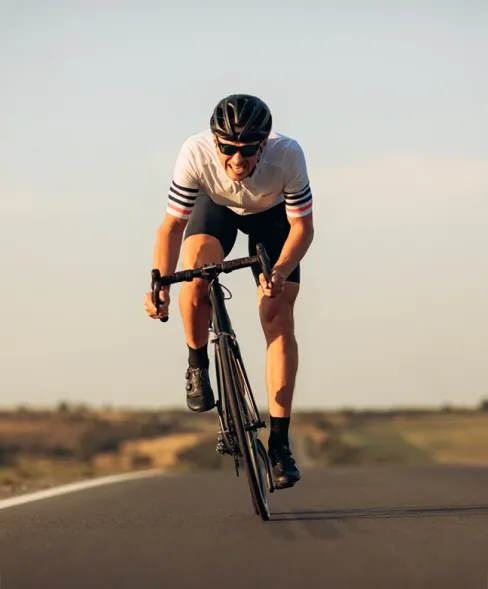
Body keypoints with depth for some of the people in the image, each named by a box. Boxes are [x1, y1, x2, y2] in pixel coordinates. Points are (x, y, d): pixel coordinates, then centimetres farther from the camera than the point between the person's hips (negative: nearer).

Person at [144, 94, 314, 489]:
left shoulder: (287, 155, -38)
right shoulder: (195, 153, -37)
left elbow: (303, 227, -26)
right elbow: (172, 225, -28)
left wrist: (280, 273, -43)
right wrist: (160, 286, -42)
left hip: (272, 216, 0)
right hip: (217, 207, 1)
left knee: (279, 319, -12)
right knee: (196, 271, -30)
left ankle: (279, 442, -8)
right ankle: (198, 366, -2)